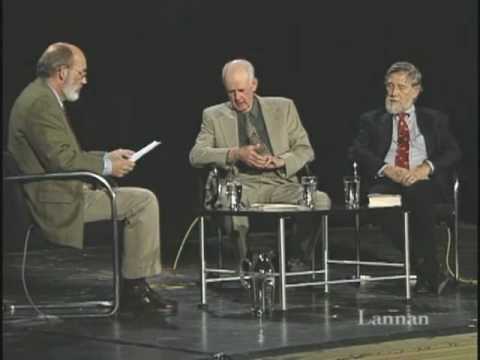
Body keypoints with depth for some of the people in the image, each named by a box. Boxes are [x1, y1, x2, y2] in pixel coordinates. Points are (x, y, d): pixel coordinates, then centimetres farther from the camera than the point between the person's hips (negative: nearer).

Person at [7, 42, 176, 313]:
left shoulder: (42, 98, 16)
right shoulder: (40, 103, -17)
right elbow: (62, 160, -23)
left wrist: (107, 157, 12)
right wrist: (106, 166, -10)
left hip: (61, 192, 11)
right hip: (58, 201, -11)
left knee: (143, 200, 14)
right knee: (144, 200, -11)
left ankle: (134, 289, 11)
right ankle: (134, 288, -4)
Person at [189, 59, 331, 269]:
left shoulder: (283, 108, 16)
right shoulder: (214, 116, 12)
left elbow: (305, 150, 15)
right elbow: (196, 155, 1)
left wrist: (281, 161, -8)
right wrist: (236, 154, -14)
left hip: (281, 183, 2)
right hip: (242, 185, -2)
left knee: (320, 200, -28)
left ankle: (295, 262, -8)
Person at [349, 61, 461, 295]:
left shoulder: (435, 120, 21)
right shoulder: (372, 120, 22)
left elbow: (453, 152, 7)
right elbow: (358, 151, 5)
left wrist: (426, 167, -13)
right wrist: (387, 169, -13)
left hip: (425, 183, -1)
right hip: (388, 182, 1)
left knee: (417, 194, -38)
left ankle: (424, 270, -30)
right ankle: (429, 271, -32)